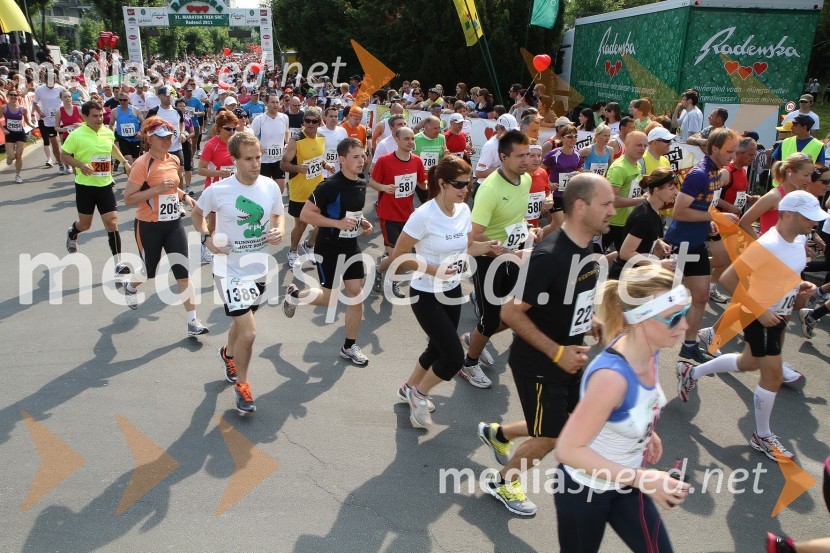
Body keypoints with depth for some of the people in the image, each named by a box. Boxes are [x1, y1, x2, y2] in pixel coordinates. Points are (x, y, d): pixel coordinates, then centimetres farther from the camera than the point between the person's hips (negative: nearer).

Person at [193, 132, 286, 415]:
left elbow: (278, 215, 11)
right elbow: (197, 213, 4)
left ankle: (228, 354, 59)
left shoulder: (271, 186, -7)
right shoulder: (217, 191, -16)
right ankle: (241, 385, 15)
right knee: (249, 333, -12)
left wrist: (280, 230, -10)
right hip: (230, 270, -5)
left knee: (242, 323, 25)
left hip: (260, 268, 5)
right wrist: (206, 237, -12)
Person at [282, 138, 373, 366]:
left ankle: (350, 347, 19)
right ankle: (294, 294, 34)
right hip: (329, 248, -7)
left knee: (356, 296, 5)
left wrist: (363, 222, 1)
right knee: (330, 299, 4)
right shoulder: (330, 186, -20)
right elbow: (305, 214, -19)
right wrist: (338, 223, -26)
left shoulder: (361, 184, 4)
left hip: (351, 247, 7)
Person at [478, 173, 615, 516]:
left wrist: (591, 325, 3)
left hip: (569, 357, 8)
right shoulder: (548, 256, -30)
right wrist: (557, 352, -25)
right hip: (537, 364, -8)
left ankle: (497, 434, 40)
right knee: (550, 439, 6)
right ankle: (503, 484, 35)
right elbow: (511, 312, -26)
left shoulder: (587, 246, -2)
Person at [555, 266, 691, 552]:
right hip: (585, 490, -7)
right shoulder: (612, 375, -37)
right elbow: (568, 450, -34)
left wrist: (646, 432, -1)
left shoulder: (649, 349, -12)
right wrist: (642, 478, -32)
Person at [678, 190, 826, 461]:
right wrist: (759, 310, -25)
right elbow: (727, 279, -26)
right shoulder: (766, 246, -26)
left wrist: (802, 286, -1)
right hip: (760, 318, -9)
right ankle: (762, 437, 20)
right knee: (773, 377, 0)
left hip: (778, 316, 9)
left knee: (749, 363, 25)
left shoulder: (799, 239, 1)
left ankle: (691, 372, 41)